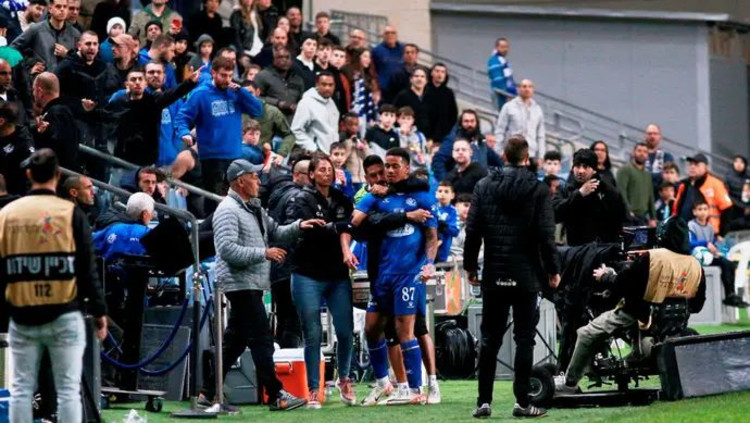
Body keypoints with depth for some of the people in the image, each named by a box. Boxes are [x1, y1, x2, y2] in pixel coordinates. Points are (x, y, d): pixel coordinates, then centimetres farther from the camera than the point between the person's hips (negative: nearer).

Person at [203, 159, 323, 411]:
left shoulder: (253, 208, 17)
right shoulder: (228, 210, -14)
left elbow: (274, 232, 24)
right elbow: (228, 250, -22)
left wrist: (298, 227, 8)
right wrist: (264, 253, -21)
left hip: (252, 284, 10)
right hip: (240, 283, -10)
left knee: (234, 341, 12)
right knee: (262, 339, -8)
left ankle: (209, 393, 16)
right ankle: (275, 396, -5)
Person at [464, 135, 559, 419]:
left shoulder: (484, 187, 2)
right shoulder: (537, 190, -5)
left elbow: (473, 231, 1)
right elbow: (546, 235, -9)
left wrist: (470, 266, 10)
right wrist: (553, 270, 0)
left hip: (494, 277, 2)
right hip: (527, 276, -2)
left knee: (489, 340, 8)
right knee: (524, 339, 2)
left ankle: (484, 401, 4)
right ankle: (522, 402, -1)